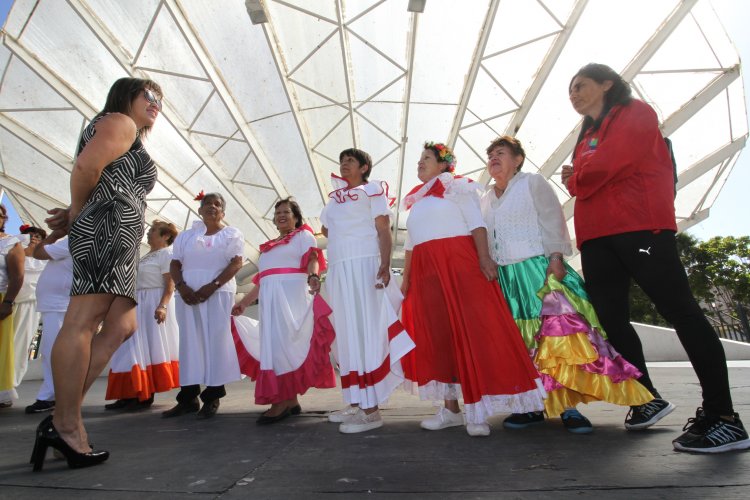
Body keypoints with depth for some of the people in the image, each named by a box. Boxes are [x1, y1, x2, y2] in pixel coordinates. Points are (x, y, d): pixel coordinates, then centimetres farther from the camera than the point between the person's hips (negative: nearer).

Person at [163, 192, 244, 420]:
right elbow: (175, 265, 10)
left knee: (215, 341, -4)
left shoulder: (231, 234, 7)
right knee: (189, 341, 2)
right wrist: (181, 287, -10)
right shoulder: (185, 236, 18)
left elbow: (236, 263, -6)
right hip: (188, 294, 4)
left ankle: (212, 397, 1)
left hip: (219, 293, -3)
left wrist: (211, 286, -16)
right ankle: (188, 397, 7)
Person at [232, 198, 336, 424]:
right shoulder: (268, 246, 27)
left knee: (283, 344, -12)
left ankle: (282, 402, -11)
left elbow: (312, 259, -10)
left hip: (292, 296, -7)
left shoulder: (303, 235, 9)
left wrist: (313, 276, -31)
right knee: (273, 346, 3)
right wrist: (243, 302, 20)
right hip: (270, 300, 7)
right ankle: (290, 400, 8)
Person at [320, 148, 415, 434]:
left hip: (364, 265, -7)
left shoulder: (373, 190, 4)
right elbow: (327, 230, 26)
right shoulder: (334, 199, 23)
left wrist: (385, 264, -19)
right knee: (346, 335, 7)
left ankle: (371, 410, -8)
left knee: (365, 332, -10)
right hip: (339, 270, 7)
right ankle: (355, 404, 15)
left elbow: (384, 231, -8)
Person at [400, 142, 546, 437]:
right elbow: (410, 243, 22)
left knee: (470, 329, -9)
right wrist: (406, 277, 16)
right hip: (426, 273, 6)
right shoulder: (416, 198, 25)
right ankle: (451, 408, 11)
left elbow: (476, 222, -5)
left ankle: (477, 410, -5)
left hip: (459, 264, -6)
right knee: (437, 336, 4)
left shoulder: (456, 186, 6)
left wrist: (484, 257, -19)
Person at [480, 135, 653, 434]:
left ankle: (568, 406, -4)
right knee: (521, 343, 3)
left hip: (539, 269, -5)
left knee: (559, 335, -11)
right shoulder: (486, 199, 20)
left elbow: (552, 221, -3)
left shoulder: (533, 183, 5)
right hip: (505, 278, 5)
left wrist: (555, 258, -13)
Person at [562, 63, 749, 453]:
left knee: (680, 311, -8)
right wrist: (577, 180, 1)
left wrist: (576, 181, 5)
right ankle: (648, 399, 19)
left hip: (639, 227, -8)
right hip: (596, 236, 8)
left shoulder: (636, 113, 6)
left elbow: (610, 162, -10)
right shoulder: (587, 135, 28)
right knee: (610, 318, 4)